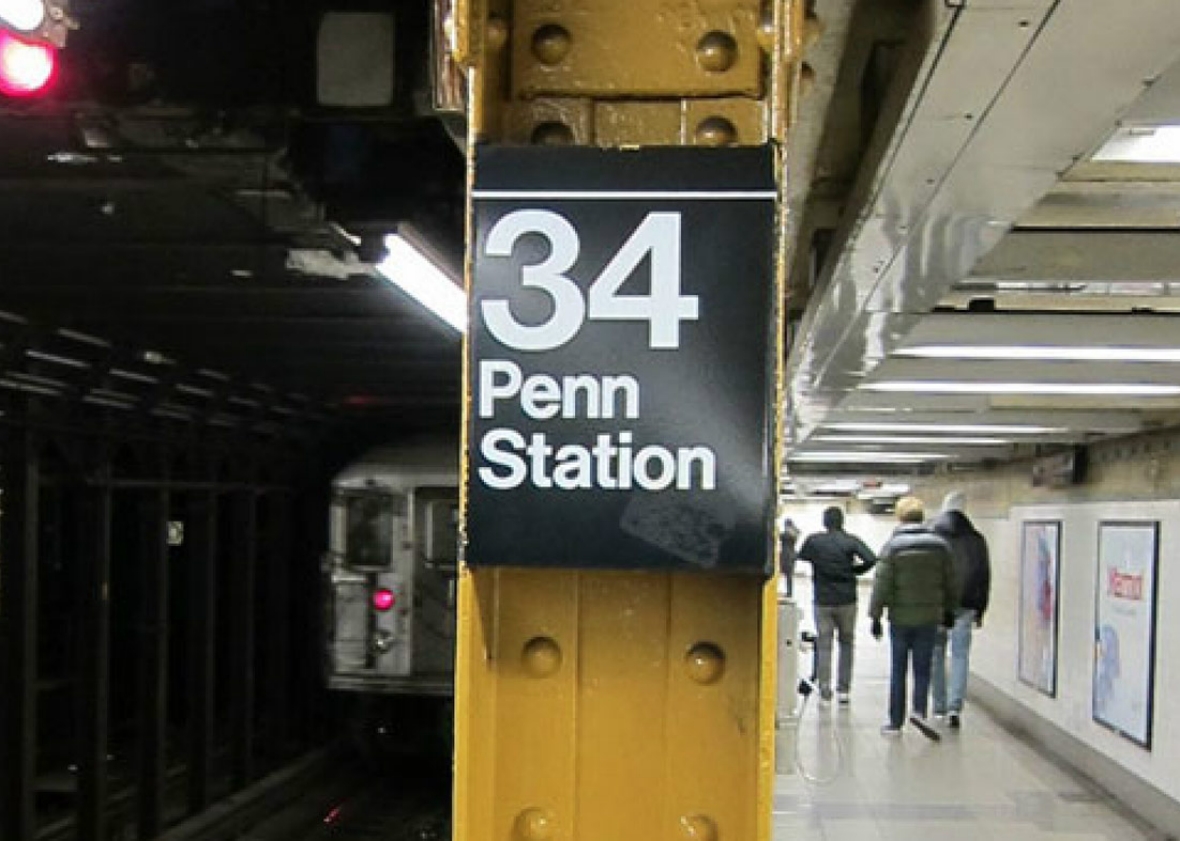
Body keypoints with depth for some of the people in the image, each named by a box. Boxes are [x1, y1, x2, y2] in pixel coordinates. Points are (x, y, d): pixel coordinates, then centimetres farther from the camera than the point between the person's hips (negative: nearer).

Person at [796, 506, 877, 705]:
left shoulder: (813, 541, -3)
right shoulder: (852, 541, -5)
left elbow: (801, 558, 4)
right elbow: (871, 559, -16)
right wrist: (854, 570, 0)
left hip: (822, 601, 0)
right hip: (847, 600, 0)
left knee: (823, 646, 6)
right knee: (846, 643, 13)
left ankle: (824, 691, 2)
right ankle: (844, 689, 11)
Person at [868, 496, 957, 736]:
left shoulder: (892, 546, -7)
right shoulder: (939, 545, 1)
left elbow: (882, 584, -9)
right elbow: (950, 581, 8)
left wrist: (875, 615, -4)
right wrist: (949, 610, 20)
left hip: (900, 617, -1)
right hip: (929, 617, 2)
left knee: (898, 671, 7)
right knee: (922, 668, 8)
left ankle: (895, 721, 11)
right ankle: (920, 710, -11)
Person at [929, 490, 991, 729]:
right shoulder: (976, 539, 4)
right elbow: (984, 578, 7)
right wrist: (979, 611, 13)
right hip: (963, 608, 0)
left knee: (936, 656, 11)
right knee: (960, 656, 2)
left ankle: (940, 707, 15)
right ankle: (955, 707, -11)